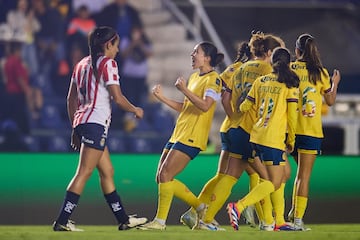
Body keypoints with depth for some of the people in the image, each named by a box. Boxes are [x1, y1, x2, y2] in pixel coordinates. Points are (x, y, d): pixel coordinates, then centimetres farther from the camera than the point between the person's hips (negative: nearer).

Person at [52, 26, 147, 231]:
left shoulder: (82, 64, 17)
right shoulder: (107, 63, -7)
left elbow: (71, 99, 19)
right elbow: (118, 98, -12)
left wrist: (75, 129, 24)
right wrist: (135, 110, 6)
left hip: (82, 121, 9)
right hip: (96, 122, -9)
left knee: (107, 172, 14)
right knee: (84, 173, -10)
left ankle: (123, 219, 19)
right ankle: (62, 221, -15)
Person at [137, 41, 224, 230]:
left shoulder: (213, 79, -8)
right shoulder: (194, 77, 20)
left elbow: (204, 105, -22)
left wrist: (184, 90, -23)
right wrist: (162, 98, 19)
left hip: (192, 137, -10)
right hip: (179, 134, 10)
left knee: (165, 174, -15)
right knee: (161, 177, 5)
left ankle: (160, 220, -8)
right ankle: (199, 207, 15)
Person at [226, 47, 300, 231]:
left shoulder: (260, 81, 10)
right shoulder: (290, 84, -3)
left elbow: (244, 107, 14)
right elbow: (292, 115, -5)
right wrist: (291, 141, 6)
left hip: (256, 135, 7)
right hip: (274, 138, -7)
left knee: (282, 174, 20)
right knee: (274, 183, -5)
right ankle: (239, 206, -24)